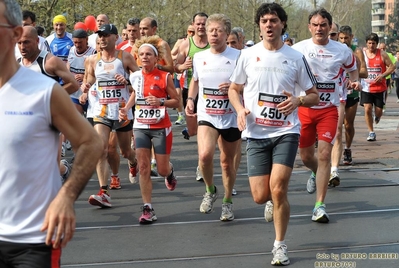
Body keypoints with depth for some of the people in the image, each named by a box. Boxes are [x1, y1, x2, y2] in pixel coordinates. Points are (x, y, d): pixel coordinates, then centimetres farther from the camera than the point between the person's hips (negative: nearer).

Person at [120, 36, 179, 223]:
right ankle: (147, 209, -2)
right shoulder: (135, 77, 3)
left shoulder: (165, 77, -8)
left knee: (162, 170, 3)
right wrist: (126, 109, 7)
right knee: (143, 168, -5)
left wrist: (161, 102, -22)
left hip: (161, 127, -3)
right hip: (141, 126, 3)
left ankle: (170, 172, 42)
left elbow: (176, 101, -4)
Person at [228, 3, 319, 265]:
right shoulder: (248, 55, 3)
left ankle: (280, 245, 2)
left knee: (278, 189, -15)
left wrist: (298, 100, -16)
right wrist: (240, 109, -7)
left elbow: (314, 96, 6)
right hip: (256, 133, 2)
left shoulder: (296, 57, 0)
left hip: (286, 132, -2)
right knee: (260, 196, -2)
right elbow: (234, 89, 13)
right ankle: (274, 200, 37)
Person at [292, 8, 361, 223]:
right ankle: (316, 174, 49)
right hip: (304, 107, 1)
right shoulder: (298, 49, -3)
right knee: (306, 156, 11)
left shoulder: (342, 50, -1)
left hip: (328, 109, -1)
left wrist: (354, 81, -4)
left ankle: (319, 206, -10)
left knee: (324, 154, -13)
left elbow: (352, 69, 18)